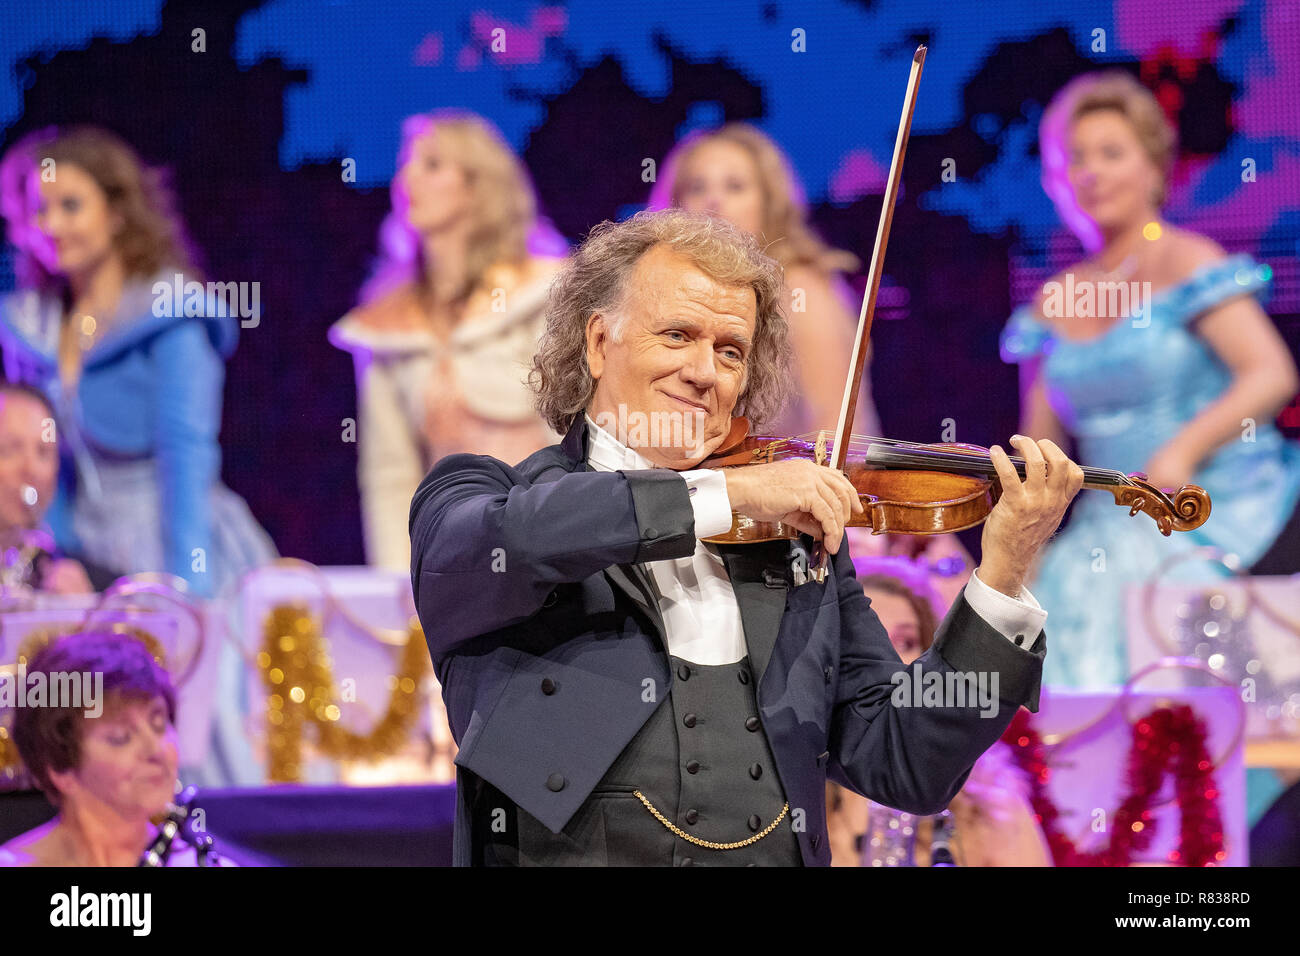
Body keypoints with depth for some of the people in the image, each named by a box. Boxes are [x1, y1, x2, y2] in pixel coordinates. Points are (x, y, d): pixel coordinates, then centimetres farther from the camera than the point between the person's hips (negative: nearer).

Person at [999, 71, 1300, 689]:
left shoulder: (1189, 266, -3)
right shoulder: (1055, 303, 15)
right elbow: (1039, 439, 20)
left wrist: (1184, 449, -24)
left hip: (1227, 518, -5)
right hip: (1113, 533, 5)